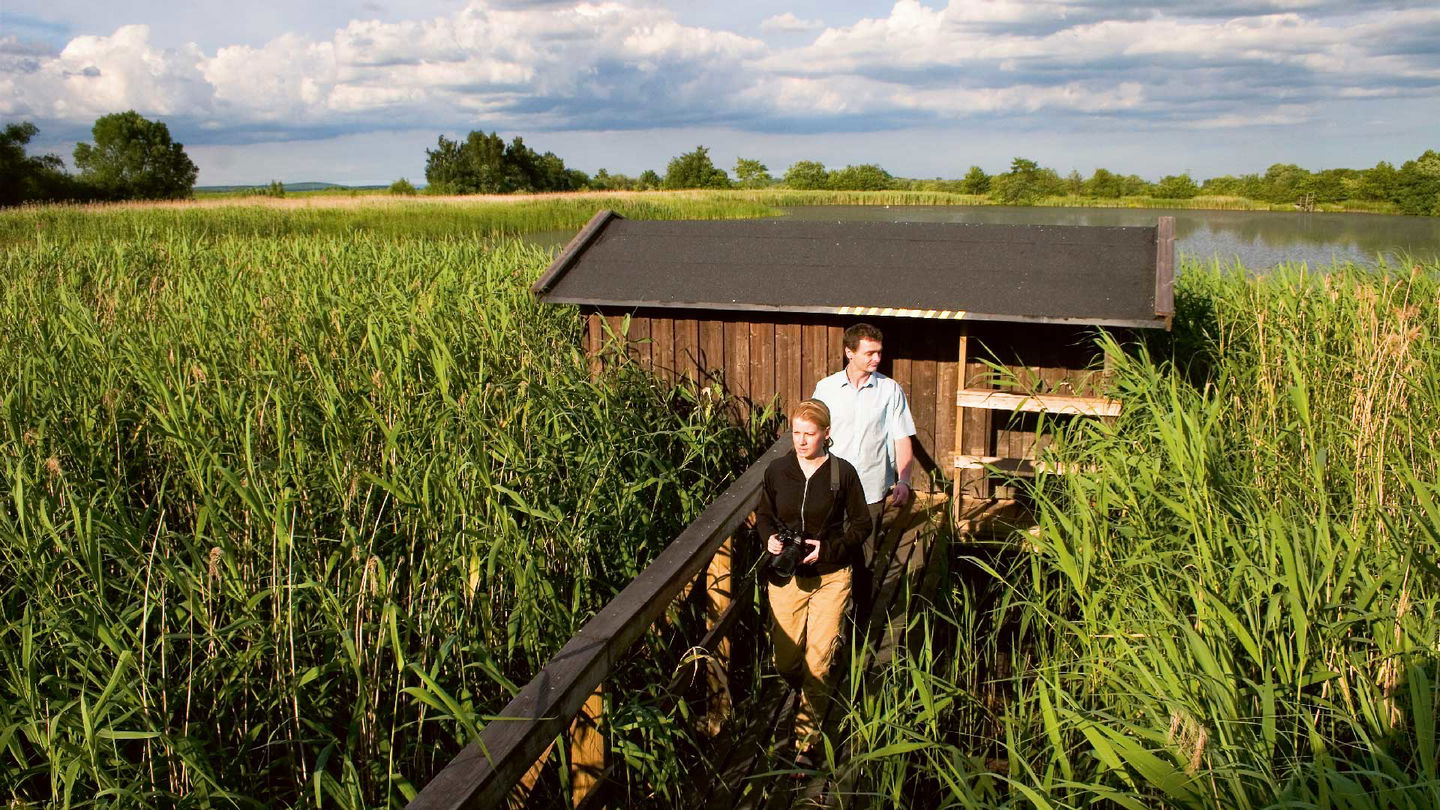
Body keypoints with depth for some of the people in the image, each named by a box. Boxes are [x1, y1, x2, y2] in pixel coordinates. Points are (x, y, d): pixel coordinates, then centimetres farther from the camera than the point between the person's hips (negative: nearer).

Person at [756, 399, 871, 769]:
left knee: (817, 664, -3)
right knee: (785, 661, 9)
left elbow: (861, 524, 0)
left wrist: (829, 548, -15)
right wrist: (769, 538, -10)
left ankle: (807, 742, 11)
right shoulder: (777, 470, -2)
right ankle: (812, 696, 44)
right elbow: (763, 515, 11)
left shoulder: (843, 473, -7)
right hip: (785, 576, 2)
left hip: (830, 578, -2)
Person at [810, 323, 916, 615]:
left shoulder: (891, 390, 0)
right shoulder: (826, 388, 1)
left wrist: (903, 481, -12)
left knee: (866, 561, 4)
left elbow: (902, 439, 0)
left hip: (873, 491, -1)